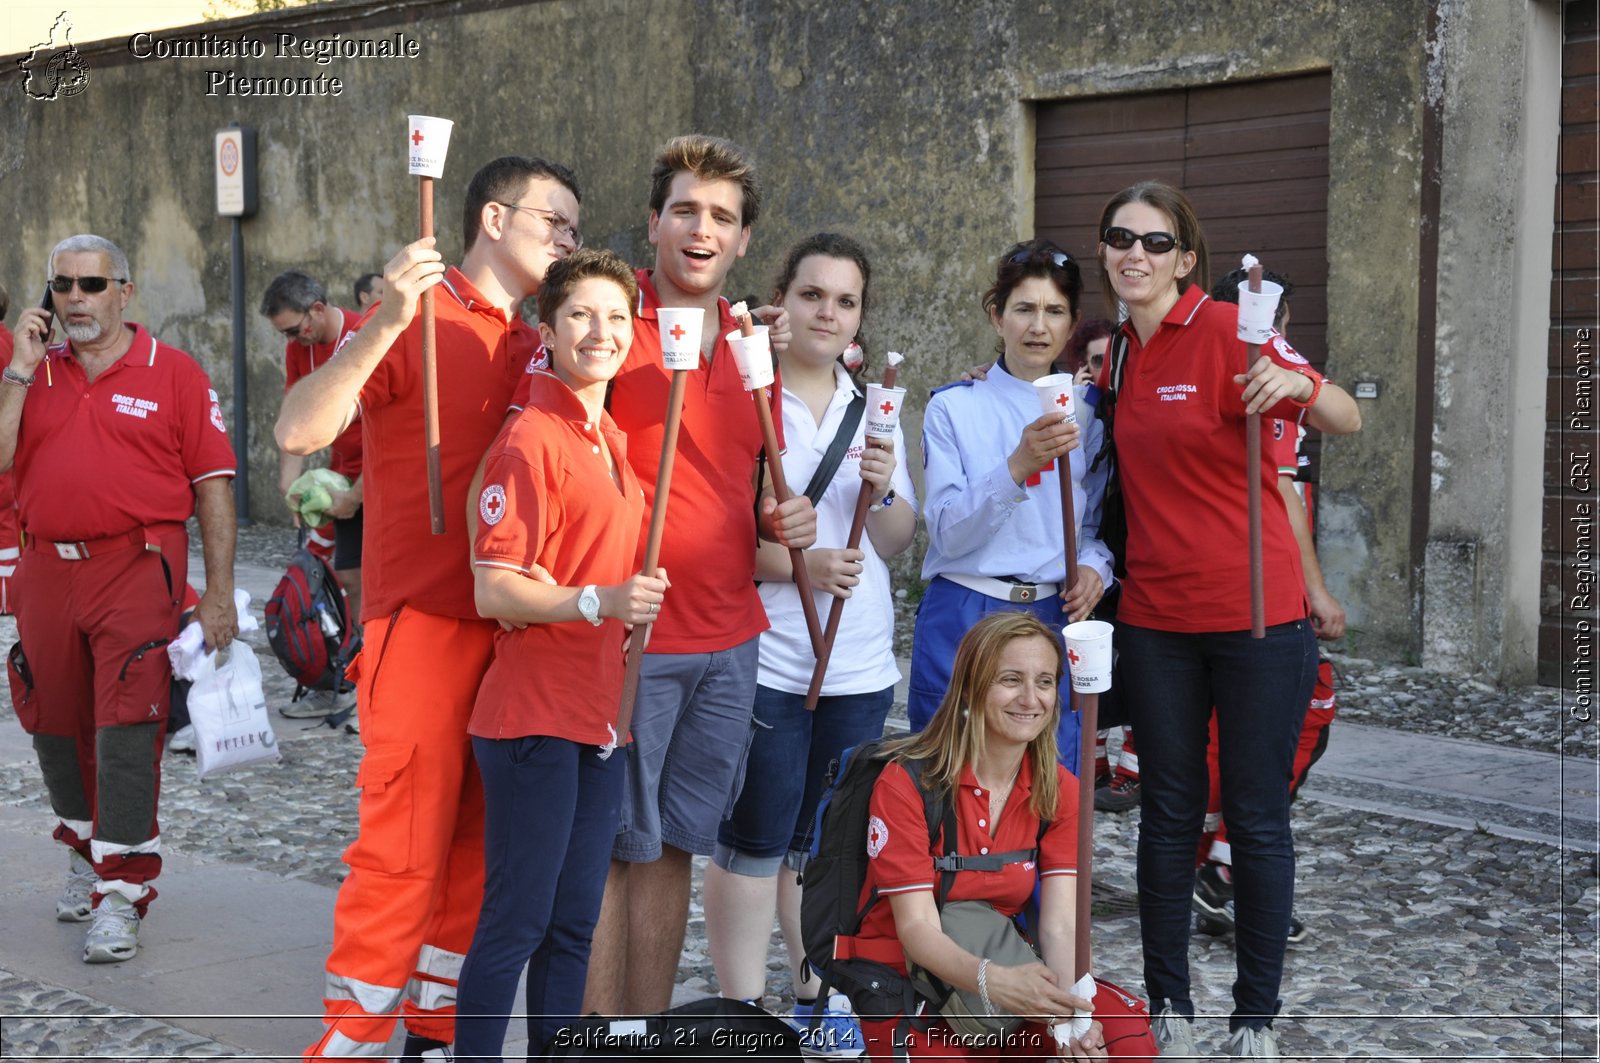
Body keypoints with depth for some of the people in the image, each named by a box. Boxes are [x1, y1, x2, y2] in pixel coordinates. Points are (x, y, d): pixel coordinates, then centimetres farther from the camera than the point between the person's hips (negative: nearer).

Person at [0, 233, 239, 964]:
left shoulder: (173, 374, 0)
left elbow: (213, 484, -2)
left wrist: (218, 592, -7)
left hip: (137, 567, -4)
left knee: (126, 733, -9)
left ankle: (121, 896, -3)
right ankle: (87, 853, 36)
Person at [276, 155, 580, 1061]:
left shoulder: (535, 347, 14)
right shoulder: (418, 320, -6)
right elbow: (300, 431, -19)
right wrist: (387, 321, -28)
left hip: (513, 627, 7)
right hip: (424, 620, -7)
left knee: (476, 841, 11)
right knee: (404, 844, -5)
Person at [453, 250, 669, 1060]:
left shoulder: (610, 438, 14)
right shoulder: (531, 438, -12)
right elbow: (492, 591, -18)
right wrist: (601, 601, -29)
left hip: (598, 712, 8)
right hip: (535, 713, -8)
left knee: (574, 923, 13)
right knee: (517, 920, -3)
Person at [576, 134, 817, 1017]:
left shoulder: (755, 345, 12)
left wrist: (784, 520, 3)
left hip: (728, 639, 6)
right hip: (630, 639, -6)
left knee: (673, 845, 14)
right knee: (611, 849, 2)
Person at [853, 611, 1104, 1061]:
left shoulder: (1059, 792, 0)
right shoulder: (906, 783, -15)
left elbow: (1059, 924, -11)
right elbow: (916, 928, -20)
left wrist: (1068, 1008, -33)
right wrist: (994, 980, -41)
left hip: (1008, 978, 4)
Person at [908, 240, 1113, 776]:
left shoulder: (1087, 414, 9)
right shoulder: (954, 406, 1)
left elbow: (1100, 522, 15)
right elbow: (948, 531, -9)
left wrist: (1095, 568, -8)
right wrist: (1018, 465, -23)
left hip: (1054, 619, 2)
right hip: (962, 617, -2)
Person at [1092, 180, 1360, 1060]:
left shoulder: (1227, 332, -11)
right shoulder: (1120, 356, 7)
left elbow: (1347, 421, -16)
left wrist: (1295, 386, -36)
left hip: (1257, 618, -5)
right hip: (1156, 617, 5)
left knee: (1257, 817, 5)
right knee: (1169, 813, 11)